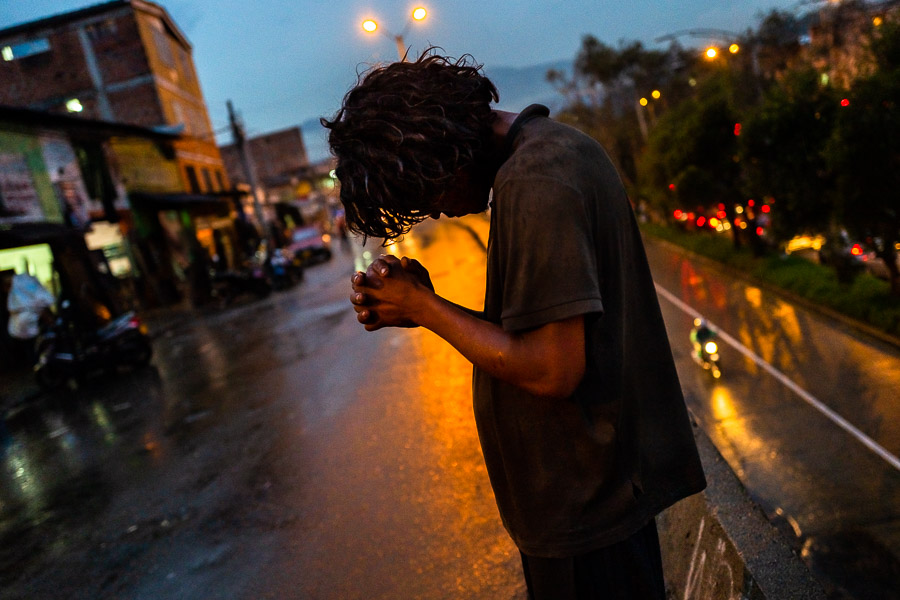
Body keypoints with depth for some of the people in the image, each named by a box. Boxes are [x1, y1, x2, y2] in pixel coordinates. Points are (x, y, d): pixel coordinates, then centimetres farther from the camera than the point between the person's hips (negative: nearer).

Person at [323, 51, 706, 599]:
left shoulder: (532, 187, -24)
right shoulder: (555, 145, 8)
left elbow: (552, 371, -26)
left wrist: (422, 306, -17)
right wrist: (420, 304, -1)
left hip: (584, 498, -9)